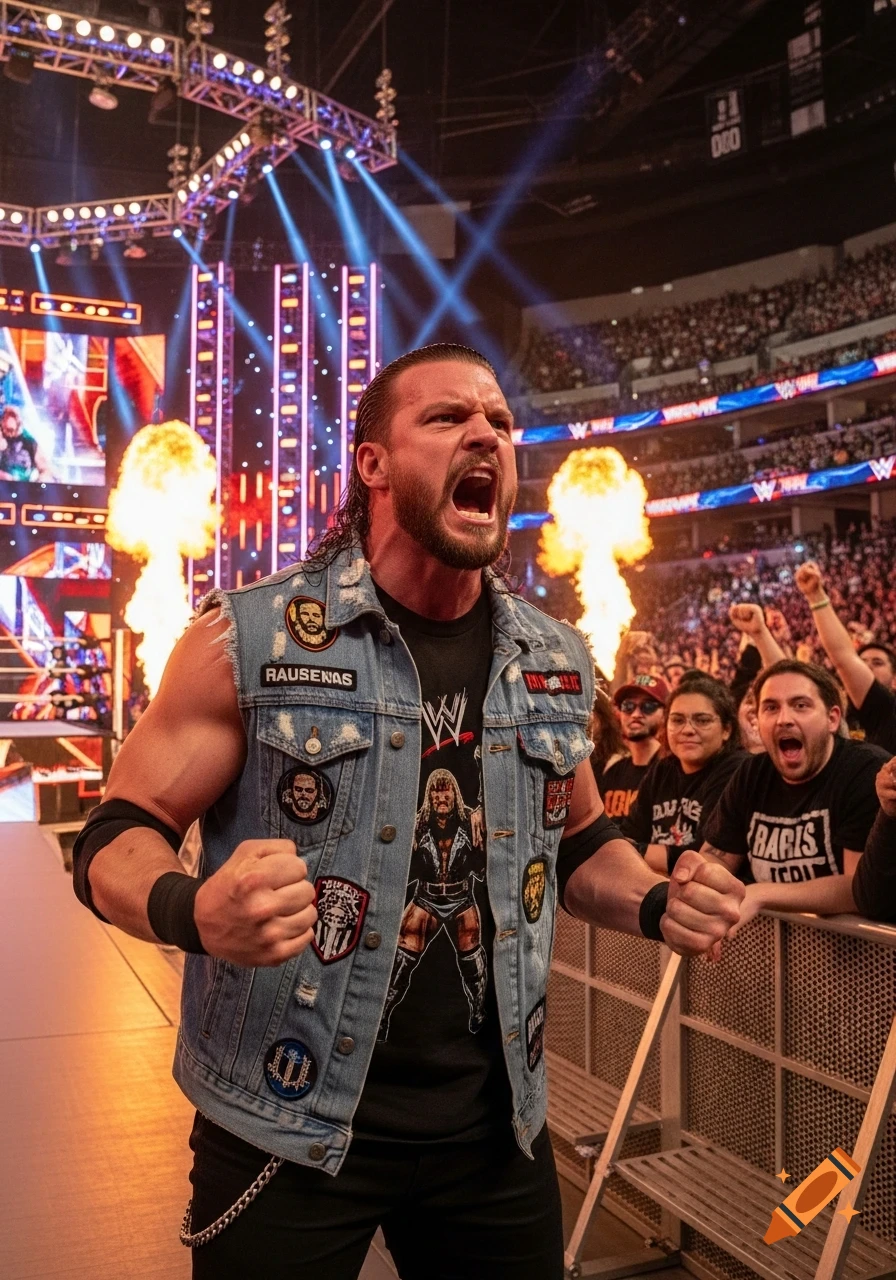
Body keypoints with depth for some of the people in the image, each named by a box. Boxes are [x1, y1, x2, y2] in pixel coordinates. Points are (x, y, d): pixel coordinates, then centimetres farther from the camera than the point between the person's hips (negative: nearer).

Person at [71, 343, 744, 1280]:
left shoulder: (556, 664, 2)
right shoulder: (251, 639, -12)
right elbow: (118, 838, -9)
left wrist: (657, 903, -5)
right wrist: (193, 912, -31)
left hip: (496, 1127, 4)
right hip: (285, 1132, -3)